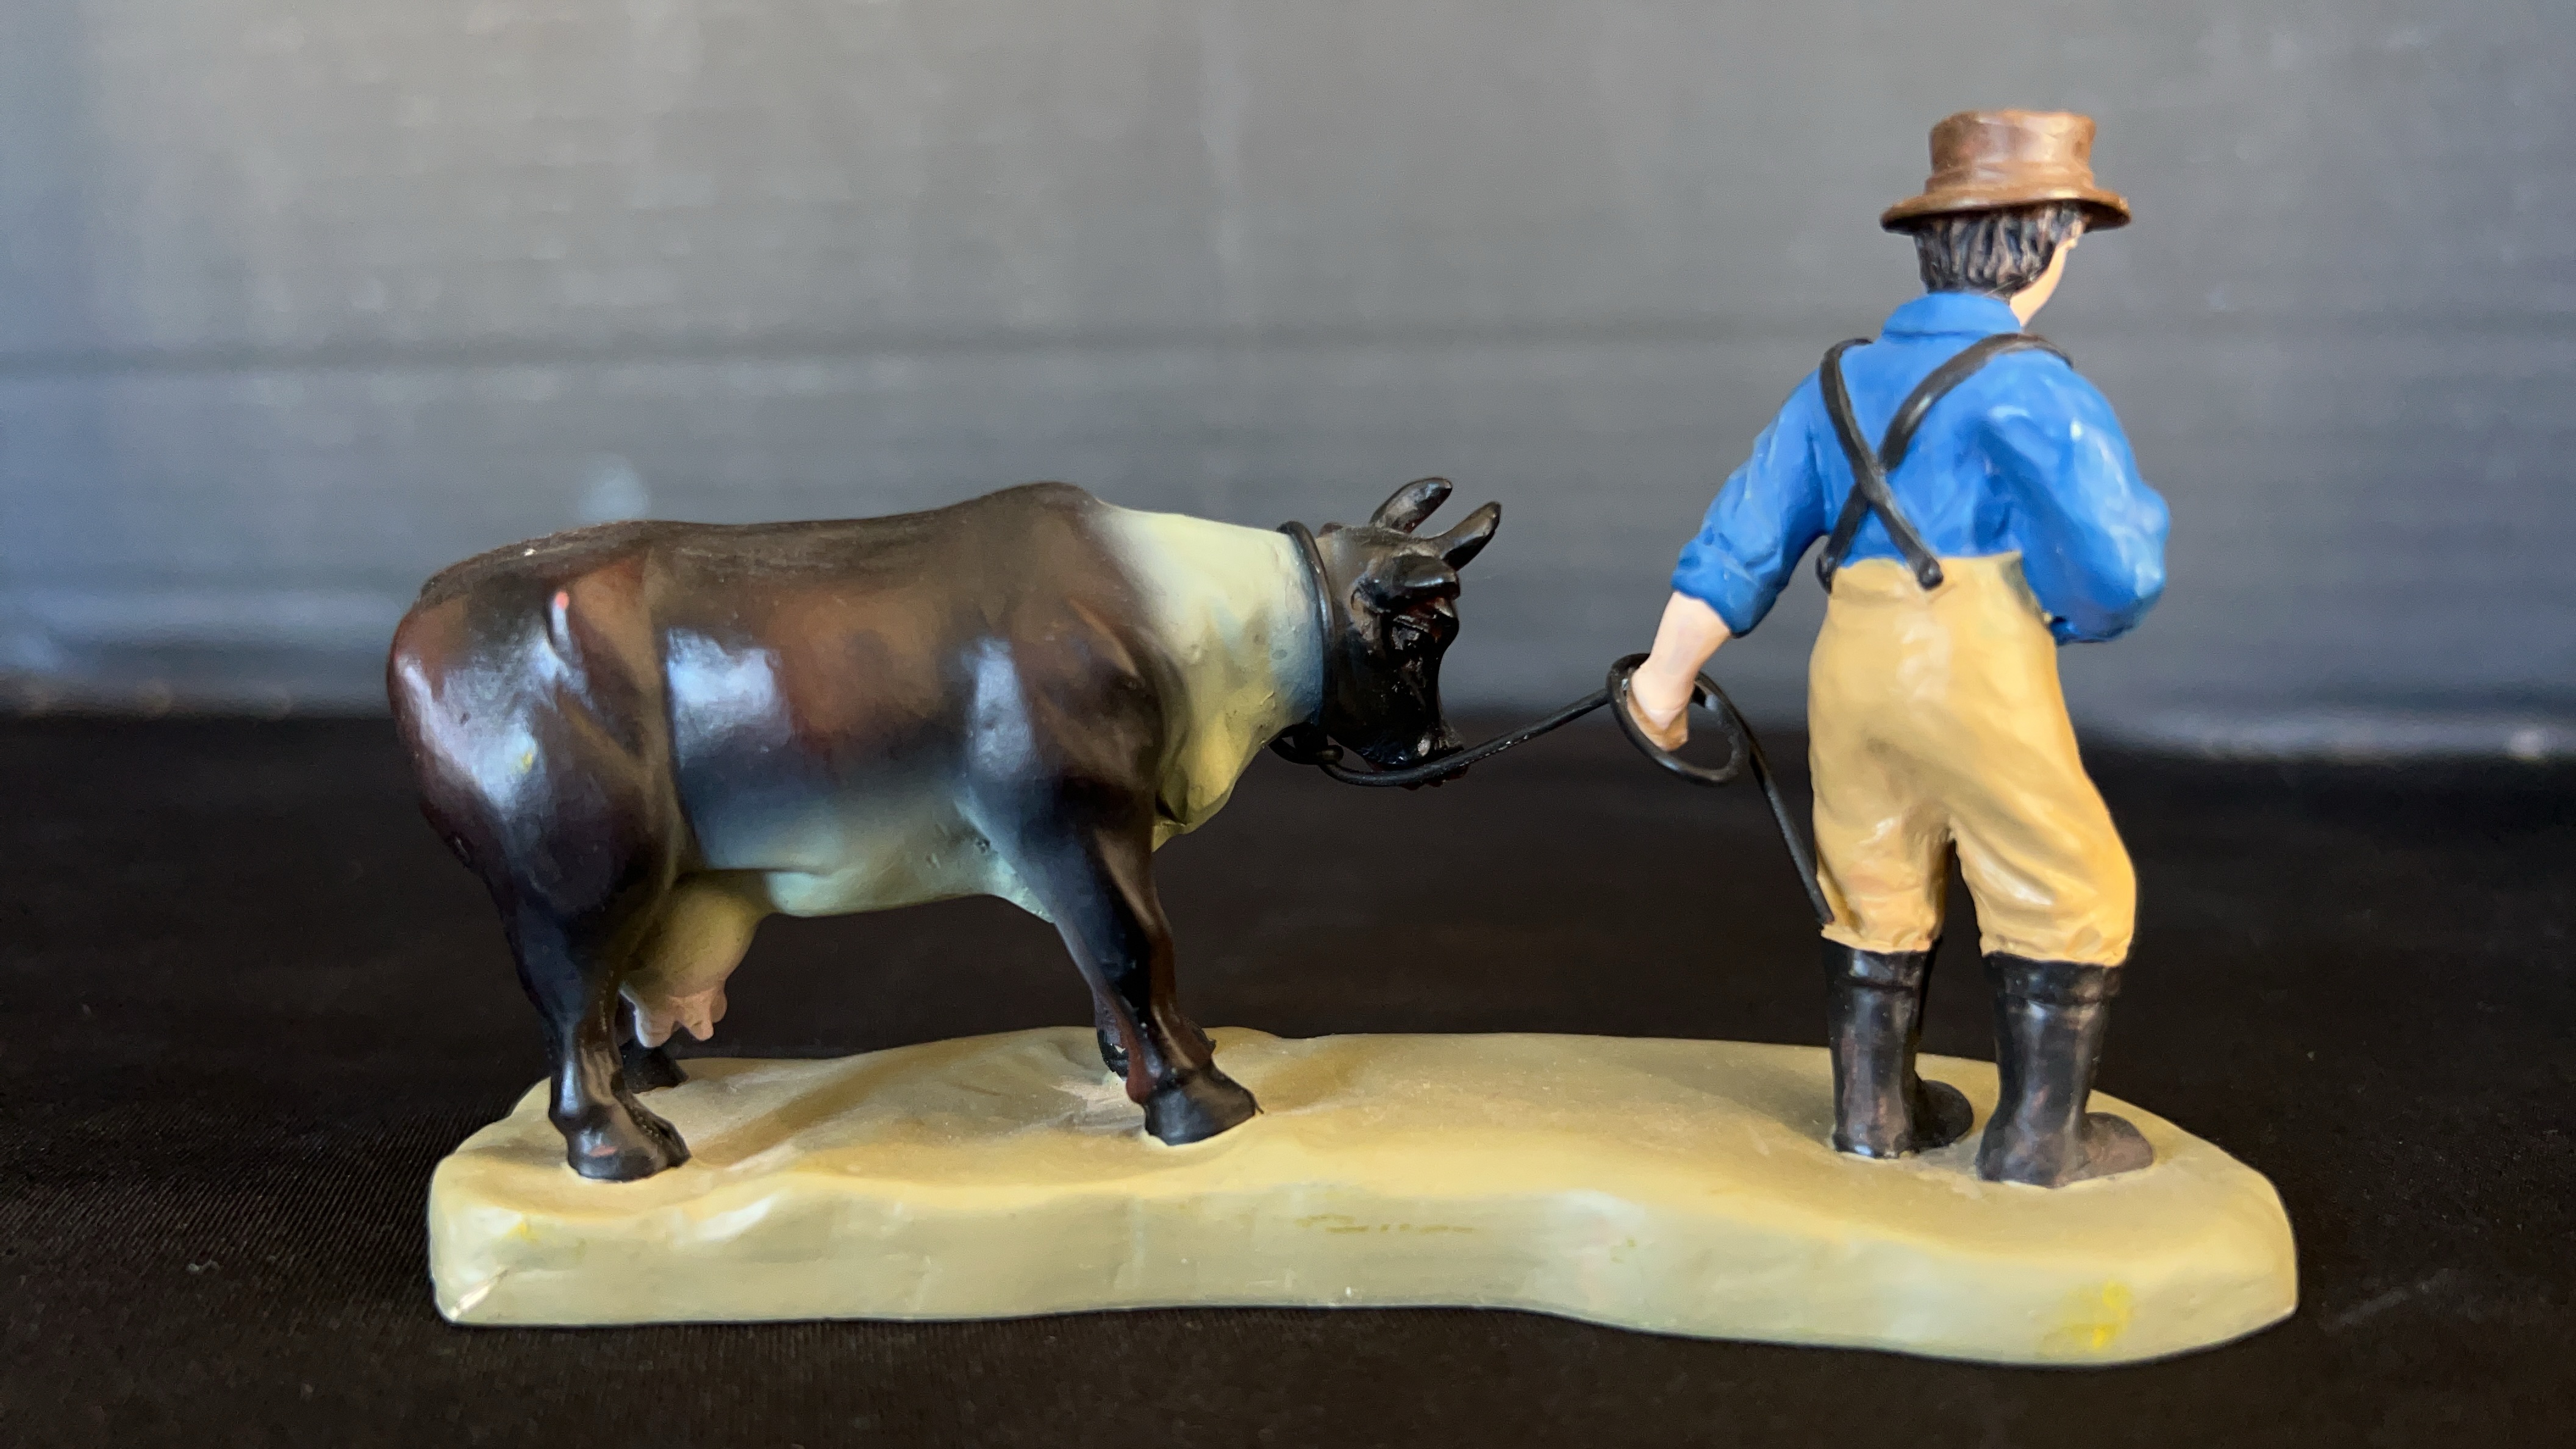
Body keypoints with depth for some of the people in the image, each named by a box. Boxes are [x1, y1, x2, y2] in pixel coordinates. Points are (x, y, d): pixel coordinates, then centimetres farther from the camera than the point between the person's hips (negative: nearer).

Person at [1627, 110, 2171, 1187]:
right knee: (2067, 896, 9)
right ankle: (2039, 1135, 15)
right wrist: (2074, 617, 7)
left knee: (1878, 890, 20)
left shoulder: (1844, 380, 14)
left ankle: (1873, 1109, 30)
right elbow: (2117, 563, -16)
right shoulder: (2028, 385, -7)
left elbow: (1741, 540, 14)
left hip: (1849, 664, 7)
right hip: (1977, 668, -7)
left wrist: (1665, 676, 19)